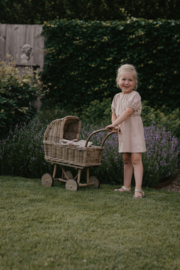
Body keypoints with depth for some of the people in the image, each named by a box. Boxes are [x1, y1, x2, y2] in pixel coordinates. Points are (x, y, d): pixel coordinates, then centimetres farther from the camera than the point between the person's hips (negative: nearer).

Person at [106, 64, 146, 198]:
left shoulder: (135, 95, -11)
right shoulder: (117, 97, 10)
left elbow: (128, 112, -22)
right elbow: (114, 114, 16)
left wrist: (114, 124, -26)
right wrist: (115, 125, -5)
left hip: (135, 131, -7)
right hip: (123, 132, 7)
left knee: (136, 159, -12)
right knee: (126, 159, 14)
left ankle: (138, 189, -15)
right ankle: (126, 187, 24)